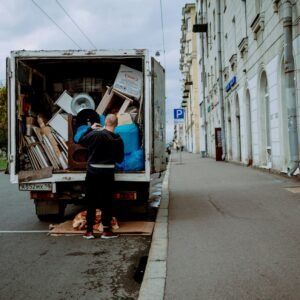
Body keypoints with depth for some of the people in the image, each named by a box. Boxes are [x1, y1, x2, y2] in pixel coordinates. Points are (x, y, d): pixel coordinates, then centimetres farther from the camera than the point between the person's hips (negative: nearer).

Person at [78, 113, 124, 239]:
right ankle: (106, 230, 14)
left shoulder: (96, 134, -10)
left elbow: (81, 141, 6)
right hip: (108, 173, 0)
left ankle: (89, 230, 14)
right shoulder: (118, 140, -4)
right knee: (107, 201, 9)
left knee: (91, 201, 9)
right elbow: (120, 159, 4)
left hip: (92, 171, 0)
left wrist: (90, 128, 16)